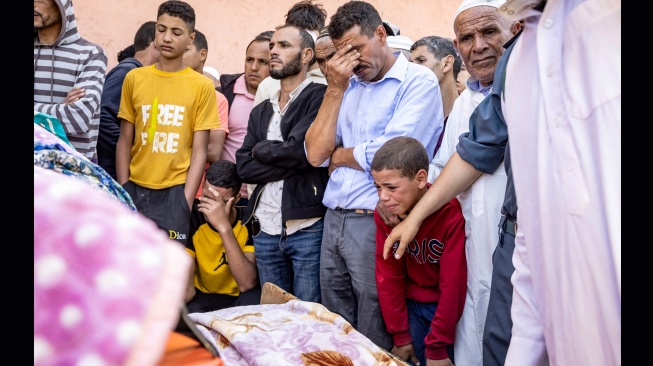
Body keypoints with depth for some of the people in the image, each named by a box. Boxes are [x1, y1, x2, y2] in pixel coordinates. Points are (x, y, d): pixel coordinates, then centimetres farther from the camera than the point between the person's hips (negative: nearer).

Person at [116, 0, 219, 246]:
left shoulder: (203, 86, -1)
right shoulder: (134, 78, 5)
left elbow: (199, 151, -2)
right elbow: (125, 141, 7)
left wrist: (186, 203, -9)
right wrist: (122, 192, -1)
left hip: (175, 191, -2)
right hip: (136, 189, 2)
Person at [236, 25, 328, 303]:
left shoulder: (319, 97, -4)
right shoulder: (260, 112, 15)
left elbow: (301, 150, -18)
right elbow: (244, 167, 3)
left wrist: (261, 149, 0)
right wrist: (289, 162, -11)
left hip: (309, 228, -6)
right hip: (265, 230, 6)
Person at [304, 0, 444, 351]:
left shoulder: (418, 81, -6)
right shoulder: (348, 86, 14)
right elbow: (315, 153, 5)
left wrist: (338, 156, -1)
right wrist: (335, 88, 0)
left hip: (376, 223, -6)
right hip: (334, 220, 7)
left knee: (374, 343, 4)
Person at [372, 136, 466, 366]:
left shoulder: (450, 212, -24)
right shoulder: (385, 213, -9)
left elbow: (452, 283, -21)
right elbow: (388, 275, -4)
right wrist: (400, 336, -4)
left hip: (449, 306, -4)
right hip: (412, 306, 4)